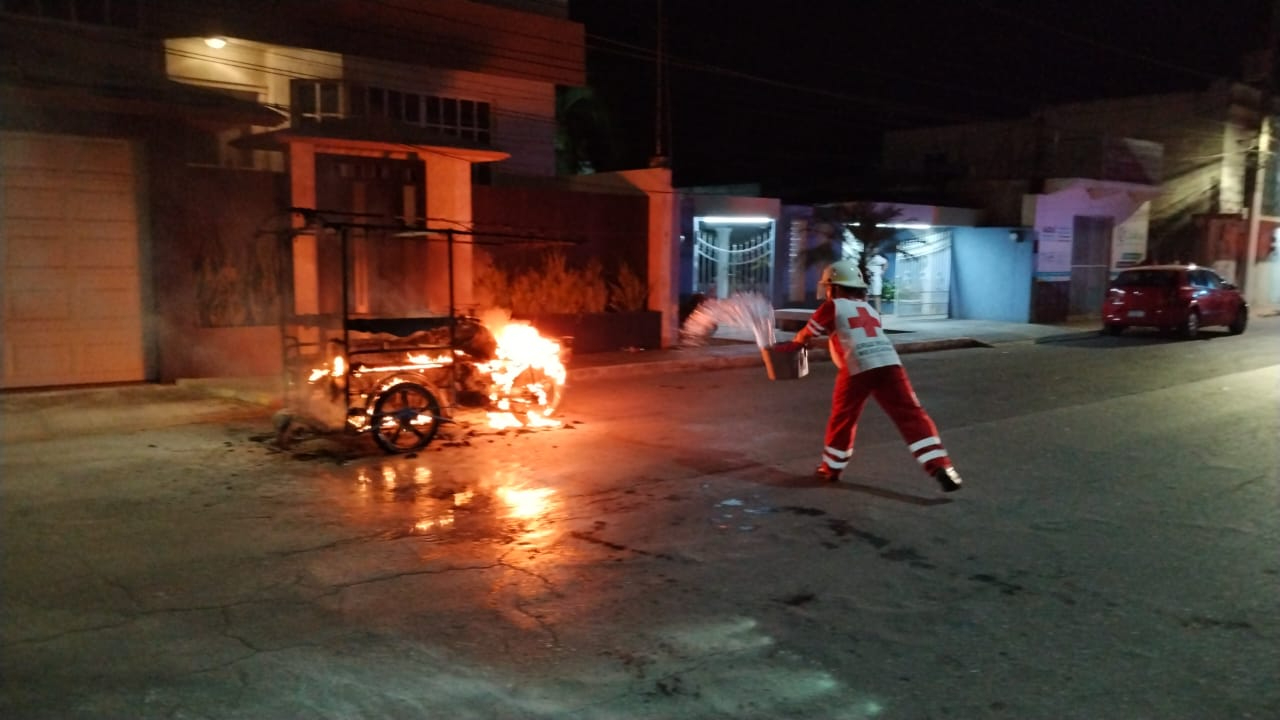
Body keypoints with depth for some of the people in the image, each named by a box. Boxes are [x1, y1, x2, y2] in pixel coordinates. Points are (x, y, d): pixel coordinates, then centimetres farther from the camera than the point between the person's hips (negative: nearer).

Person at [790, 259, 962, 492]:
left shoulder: (833, 307, 12)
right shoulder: (869, 309, 28)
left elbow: (807, 333, 23)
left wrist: (798, 341, 44)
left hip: (858, 368, -4)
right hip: (890, 363, 4)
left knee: (843, 417, 15)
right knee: (911, 415, 0)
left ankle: (831, 468, 26)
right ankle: (939, 465, -12)